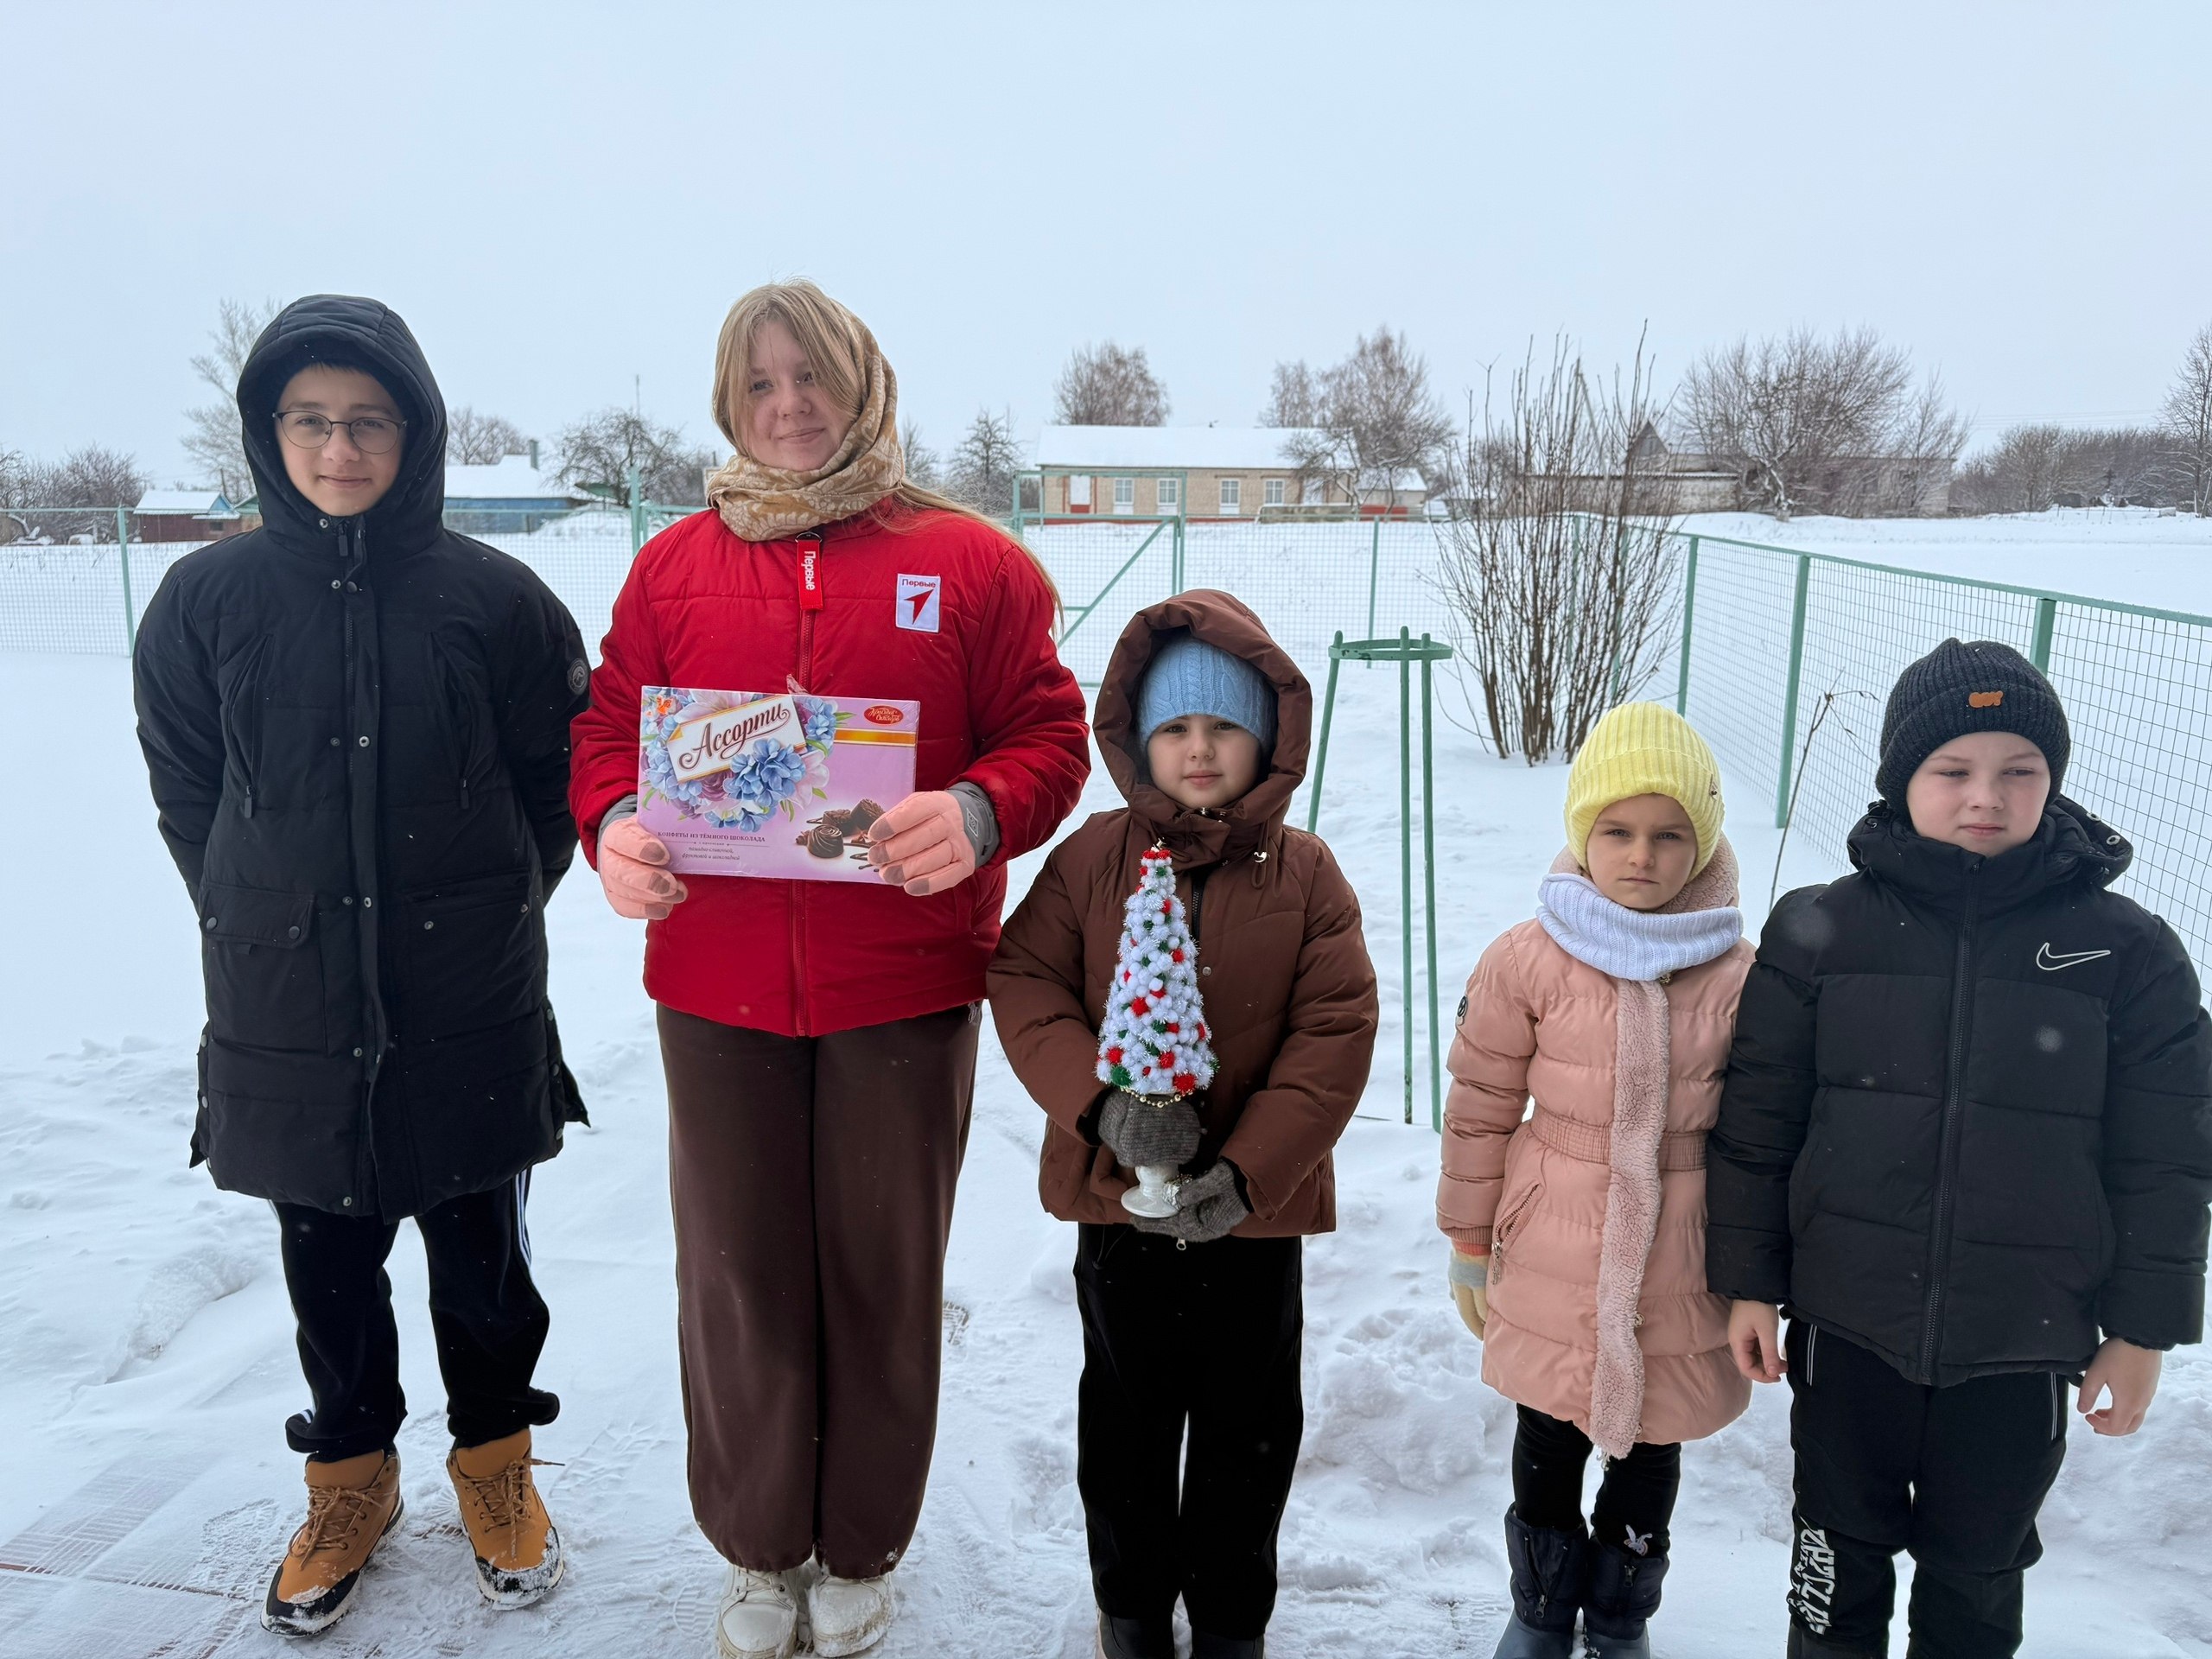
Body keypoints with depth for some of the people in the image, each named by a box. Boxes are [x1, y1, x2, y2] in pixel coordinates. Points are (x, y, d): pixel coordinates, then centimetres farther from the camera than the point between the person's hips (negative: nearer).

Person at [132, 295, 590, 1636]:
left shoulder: (494, 597, -7)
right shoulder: (209, 598, -2)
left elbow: (561, 772, 2)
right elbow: (186, 788, 9)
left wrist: (488, 906, 1)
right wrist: (259, 918, 4)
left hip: (469, 1009, -1)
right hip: (286, 1009, 2)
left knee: (482, 1257, 13)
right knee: (329, 1262, 16)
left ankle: (495, 1463, 37)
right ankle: (352, 1481, 39)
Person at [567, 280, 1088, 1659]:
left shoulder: (969, 560, 1)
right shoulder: (675, 564, 9)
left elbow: (1048, 733, 0)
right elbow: (612, 730, 10)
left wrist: (979, 814, -21)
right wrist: (613, 828, -11)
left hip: (905, 987, -2)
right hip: (716, 987, 2)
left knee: (885, 1271, 11)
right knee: (737, 1269, 12)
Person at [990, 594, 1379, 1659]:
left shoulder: (1306, 874, -6)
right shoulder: (1093, 858, -5)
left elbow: (1335, 1032, -10)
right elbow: (1023, 984, -7)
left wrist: (1250, 1168, -18)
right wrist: (1104, 1102, -22)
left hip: (1255, 1209, 0)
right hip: (1118, 1200, 1)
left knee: (1250, 1422, 16)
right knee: (1127, 1415, 18)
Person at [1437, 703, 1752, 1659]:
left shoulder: (1740, 977, -9)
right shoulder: (1527, 961, -12)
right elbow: (1479, 1108, -4)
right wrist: (1469, 1244, 2)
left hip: (1681, 1274, 1)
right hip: (1550, 1269, 0)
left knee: (1651, 1448, 20)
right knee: (1547, 1446, 19)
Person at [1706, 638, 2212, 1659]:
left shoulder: (2127, 951, -8)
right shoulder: (1819, 932, -9)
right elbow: (1757, 1125, -4)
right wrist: (1748, 1281, -2)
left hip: (2024, 1342, 0)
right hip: (1849, 1322, 0)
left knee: (1979, 1565, 21)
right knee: (1842, 1545, 20)